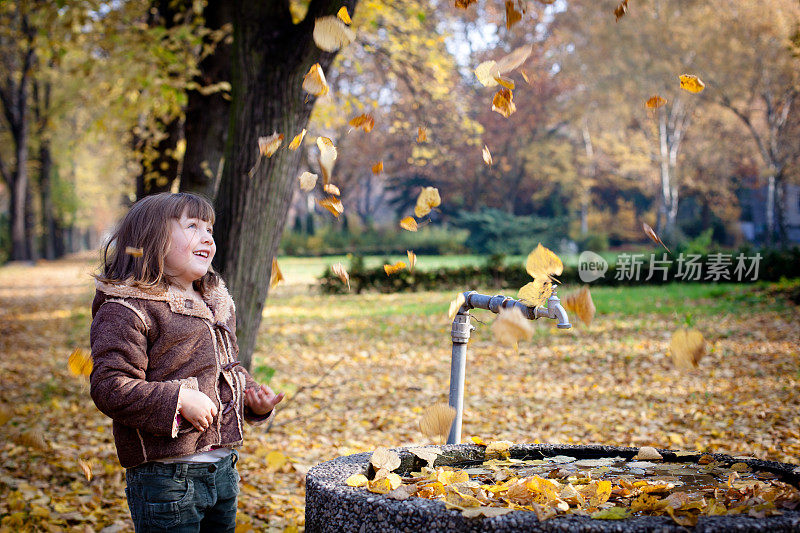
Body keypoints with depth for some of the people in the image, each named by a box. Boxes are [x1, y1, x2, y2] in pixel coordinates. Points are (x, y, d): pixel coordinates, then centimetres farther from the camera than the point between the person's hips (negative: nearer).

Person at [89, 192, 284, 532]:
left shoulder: (218, 305, 15)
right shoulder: (125, 311, -12)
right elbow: (109, 386, -18)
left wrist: (254, 398, 7)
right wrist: (177, 400, -24)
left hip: (223, 468, 8)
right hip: (165, 477, -7)